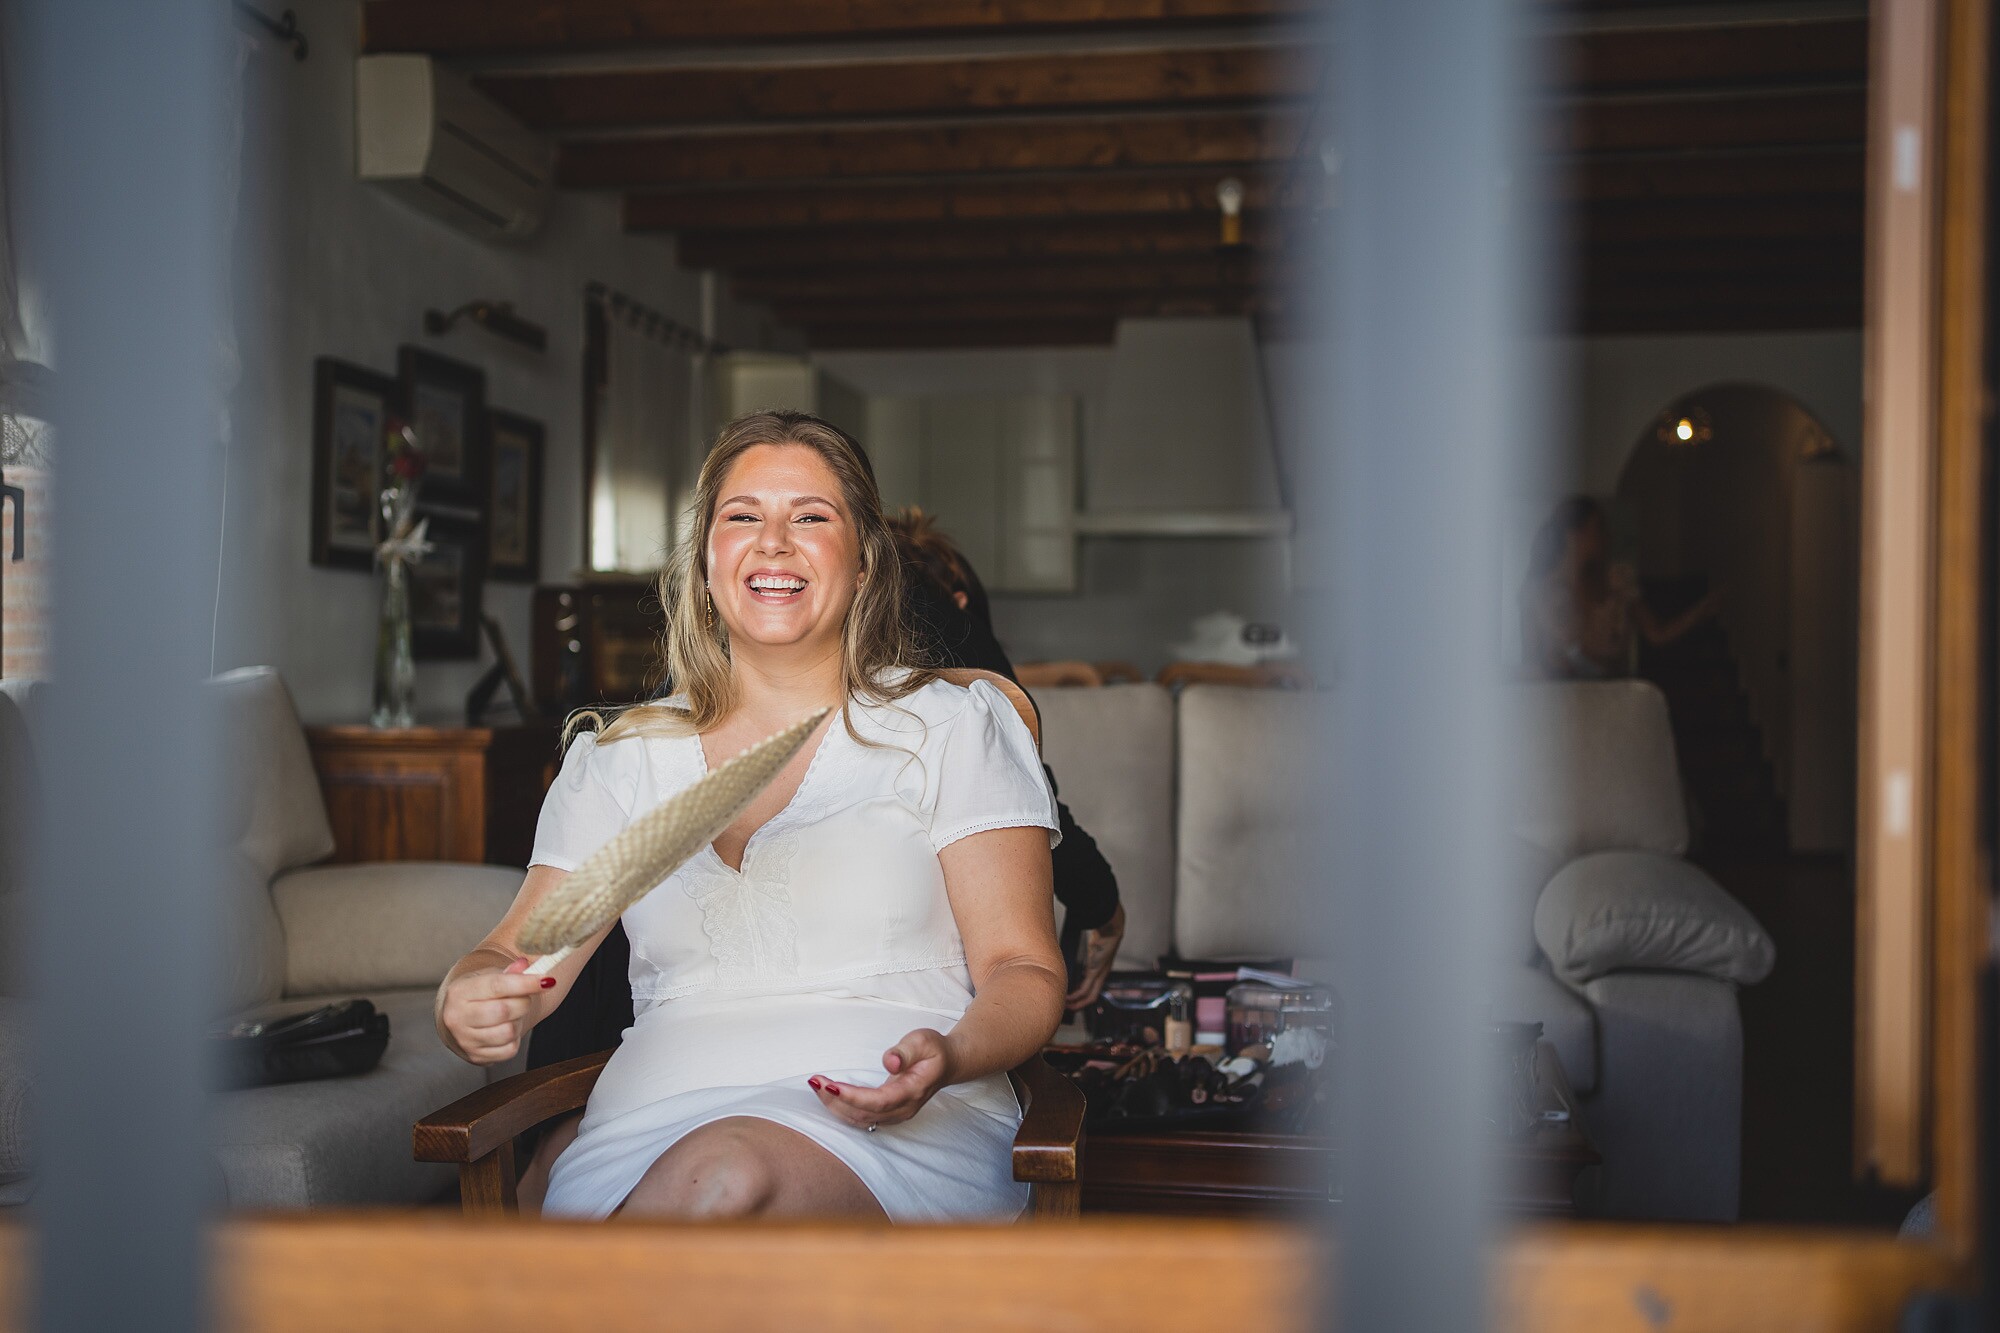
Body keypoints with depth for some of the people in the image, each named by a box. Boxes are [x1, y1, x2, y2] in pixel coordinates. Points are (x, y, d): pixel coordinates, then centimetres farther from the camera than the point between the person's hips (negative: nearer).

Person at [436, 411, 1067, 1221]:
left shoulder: (951, 729, 11)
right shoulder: (621, 756, 18)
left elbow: (1023, 972, 5)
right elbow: (515, 960, 13)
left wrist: (946, 1059, -18)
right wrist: (467, 1003, -13)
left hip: (898, 1132, -1)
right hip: (651, 1129, 2)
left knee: (727, 1177, -36)